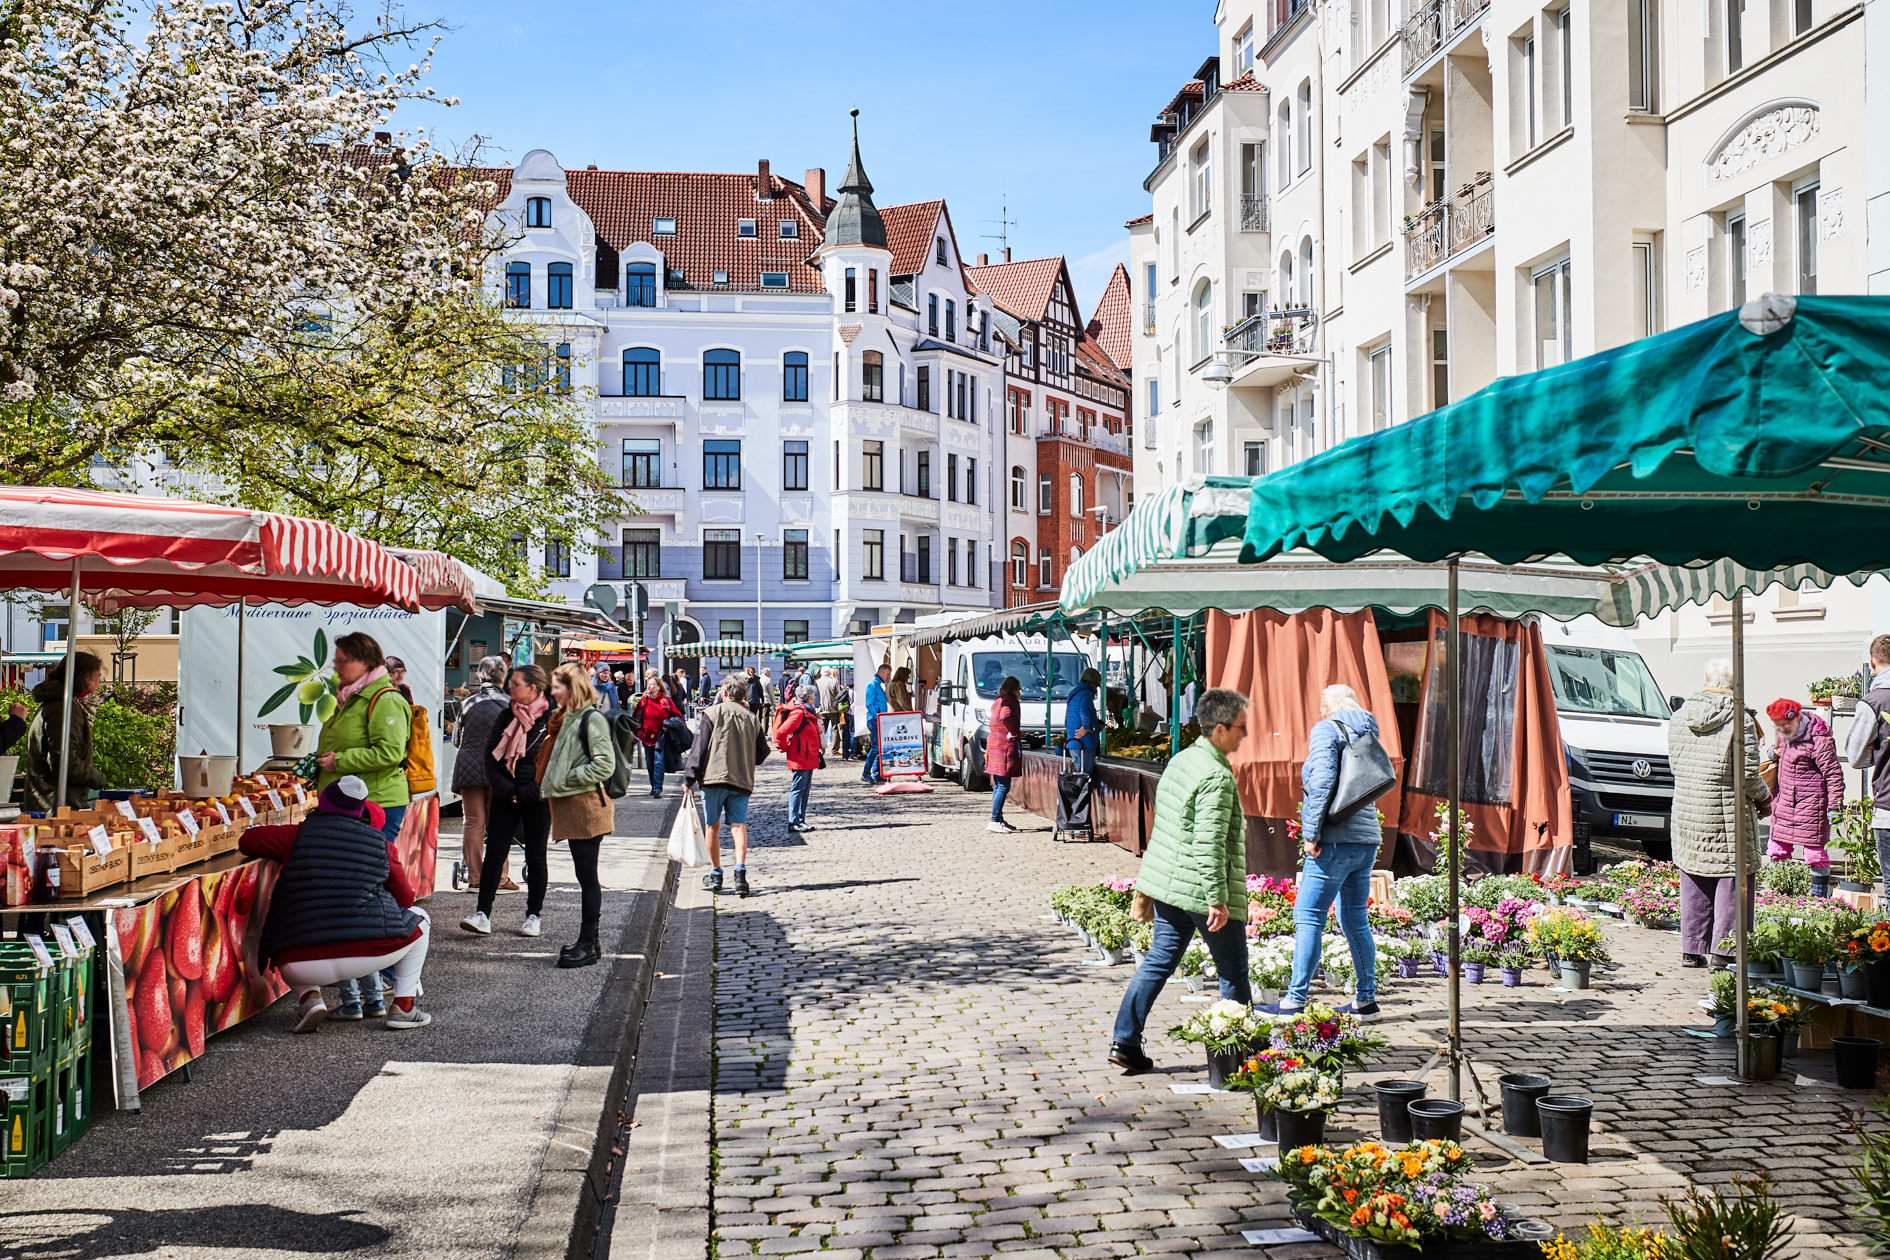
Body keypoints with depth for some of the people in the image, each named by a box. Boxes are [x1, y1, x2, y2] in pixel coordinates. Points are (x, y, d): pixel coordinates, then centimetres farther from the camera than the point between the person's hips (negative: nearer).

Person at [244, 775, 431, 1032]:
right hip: (367, 956, -1)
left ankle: (309, 996, 13)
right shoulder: (382, 844, 9)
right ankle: (404, 1005, 21)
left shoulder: (299, 835, 8)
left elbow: (248, 840, 19)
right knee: (418, 918, 28)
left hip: (300, 968, 2)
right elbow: (405, 898, 17)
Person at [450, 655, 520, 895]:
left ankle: (474, 877, 8)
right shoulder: (508, 705, -6)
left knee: (473, 824, 6)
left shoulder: (467, 703, 0)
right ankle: (498, 878, 9)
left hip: (469, 767, 1)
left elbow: (457, 739, 10)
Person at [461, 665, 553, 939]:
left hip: (537, 800, -4)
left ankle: (534, 915, 15)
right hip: (505, 798, 4)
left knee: (535, 856, 5)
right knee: (494, 852, -2)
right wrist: (506, 789, -7)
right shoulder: (506, 718, 7)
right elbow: (490, 757, 6)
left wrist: (525, 793, -12)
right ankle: (483, 914, -3)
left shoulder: (551, 720, -8)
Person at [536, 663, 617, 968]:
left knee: (587, 876, -4)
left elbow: (605, 765, -18)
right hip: (569, 806, 9)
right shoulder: (564, 718, 17)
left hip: (586, 806, -9)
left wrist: (565, 780, -14)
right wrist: (550, 783, 11)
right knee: (585, 876, 13)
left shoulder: (592, 719, -12)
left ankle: (588, 945, 0)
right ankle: (588, 939, 19)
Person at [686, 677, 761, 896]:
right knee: (739, 826, -3)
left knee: (713, 827, 11)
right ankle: (740, 872, -21)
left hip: (714, 777, -2)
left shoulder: (711, 714, -2)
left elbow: (699, 747, -4)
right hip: (742, 780, 2)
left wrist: (690, 776, 0)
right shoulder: (752, 718, 8)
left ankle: (716, 875, 19)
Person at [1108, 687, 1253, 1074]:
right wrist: (1218, 898, -22)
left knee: (1159, 959, 11)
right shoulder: (1216, 776, -20)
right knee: (1233, 970, 7)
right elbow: (1209, 844, -24)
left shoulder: (1181, 760, 10)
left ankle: (1125, 1042, 7)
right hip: (1200, 888, -9)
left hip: (1168, 883, 9)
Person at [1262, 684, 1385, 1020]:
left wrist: (1311, 833, -15)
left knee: (1308, 917, -6)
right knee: (1354, 919, 14)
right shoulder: (1367, 734, 19)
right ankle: (1366, 999, 18)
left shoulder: (1325, 730, -4)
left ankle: (1295, 1000, -7)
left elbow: (1322, 782, -16)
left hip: (1337, 841, -8)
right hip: (1367, 840, 8)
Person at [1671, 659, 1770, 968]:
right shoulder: (1741, 722, -12)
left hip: (1685, 812, 6)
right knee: (1731, 882, 2)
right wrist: (1764, 795, 6)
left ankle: (1691, 950, 19)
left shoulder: (1679, 718, 6)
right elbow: (1748, 777, -12)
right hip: (1727, 815, -6)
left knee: (1694, 885, 14)